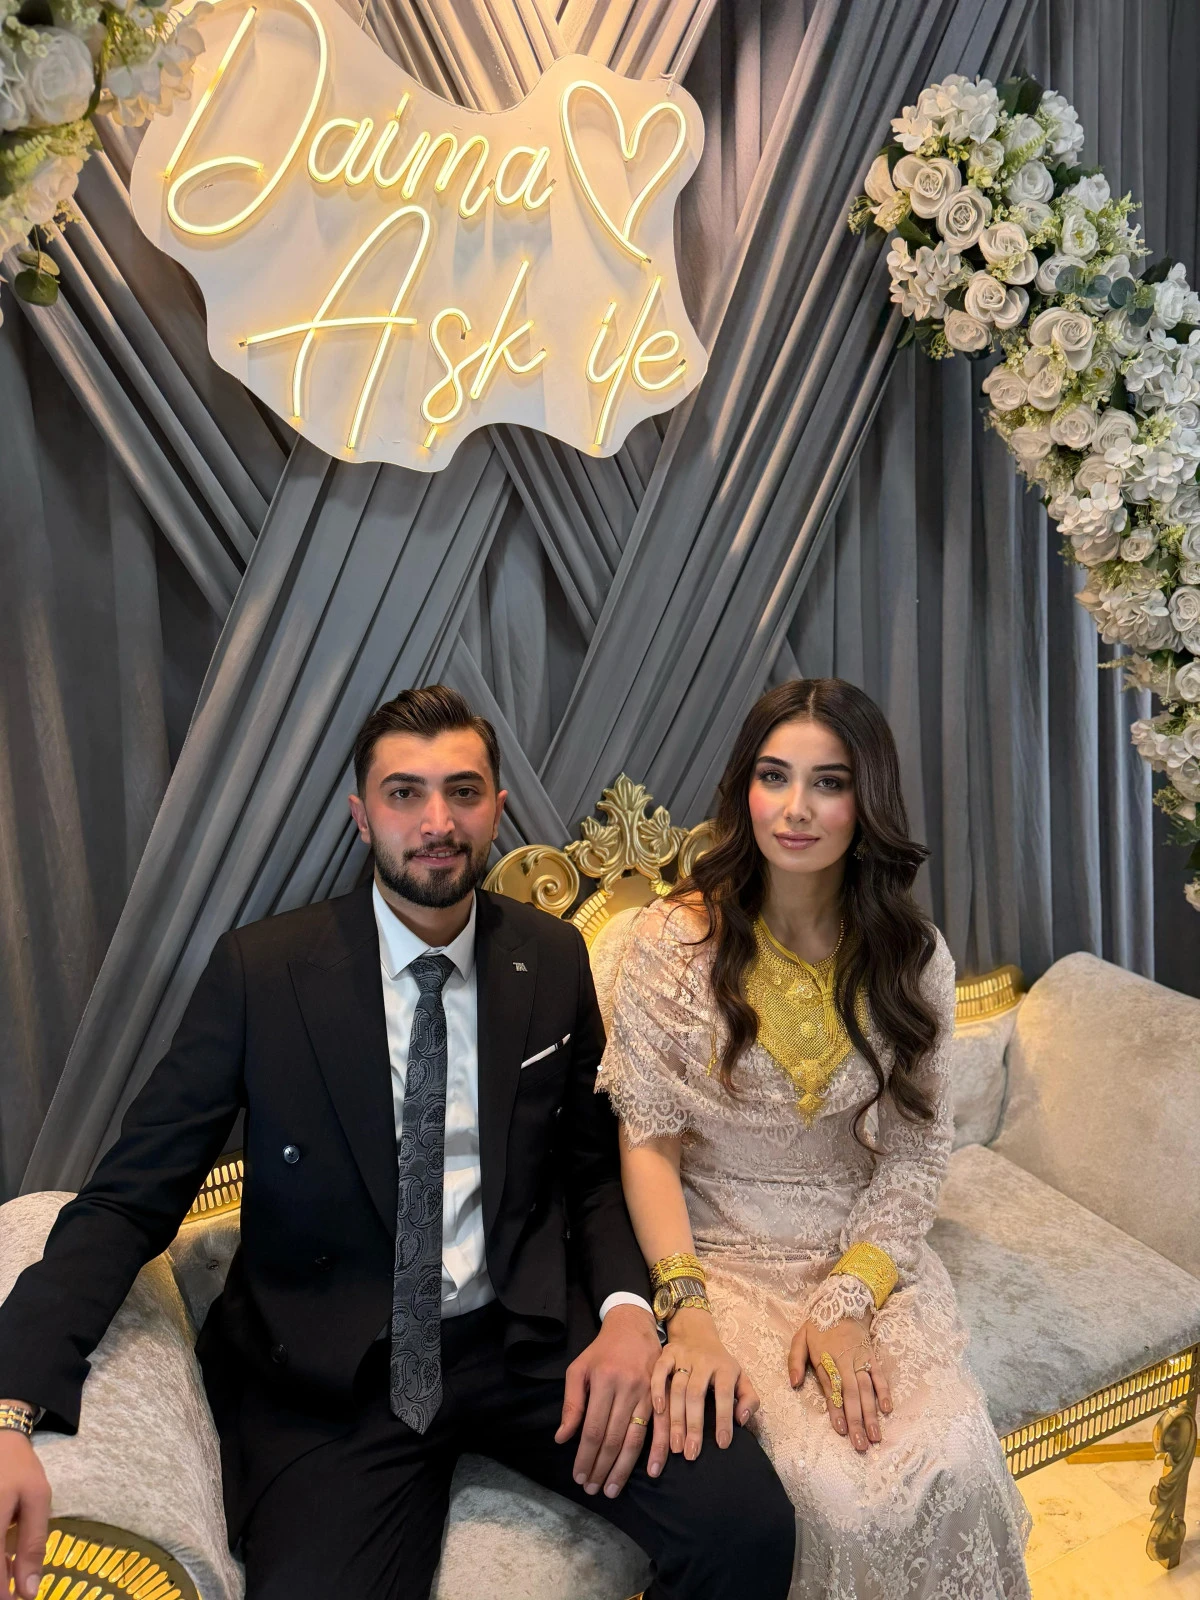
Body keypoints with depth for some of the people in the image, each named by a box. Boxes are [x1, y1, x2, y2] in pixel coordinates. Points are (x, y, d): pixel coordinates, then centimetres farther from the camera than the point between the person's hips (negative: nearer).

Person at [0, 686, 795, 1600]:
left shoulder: (553, 961, 2)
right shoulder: (261, 970, -7)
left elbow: (593, 1168, 8)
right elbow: (130, 1200, -6)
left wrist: (626, 1307, -12)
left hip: (532, 1340, 2)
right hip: (331, 1375, -1)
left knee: (748, 1524, -18)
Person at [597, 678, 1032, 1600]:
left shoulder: (914, 959, -3)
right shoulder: (675, 942, -10)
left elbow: (914, 1156, -1)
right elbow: (648, 1142, -9)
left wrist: (847, 1304, -14)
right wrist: (686, 1310, -21)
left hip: (868, 1248, 3)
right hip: (722, 1251, -2)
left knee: (948, 1464, -21)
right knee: (843, 1487, -22)